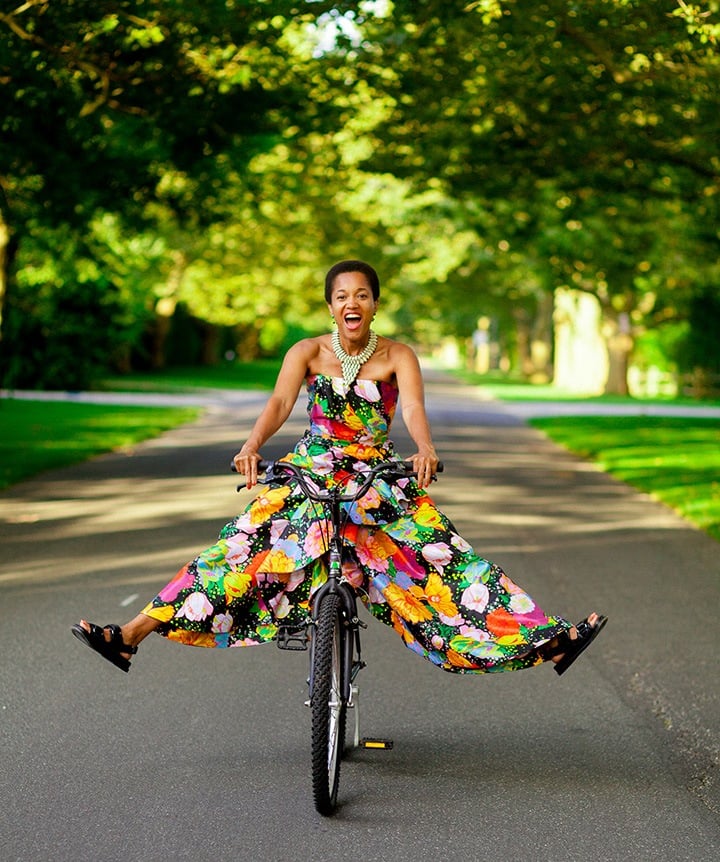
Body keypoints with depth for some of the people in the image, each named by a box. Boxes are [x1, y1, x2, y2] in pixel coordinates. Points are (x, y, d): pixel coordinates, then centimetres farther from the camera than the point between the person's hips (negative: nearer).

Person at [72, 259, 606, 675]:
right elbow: (280, 402, -19)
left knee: (439, 553, -17)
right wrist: (253, 445, -40)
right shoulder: (308, 352, -3)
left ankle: (544, 640, -16)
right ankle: (131, 636, -17)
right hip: (311, 475, 0)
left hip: (380, 480, 0)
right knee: (245, 546, -14)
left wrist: (425, 448, -45)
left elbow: (413, 408, -22)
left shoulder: (397, 356, -5)